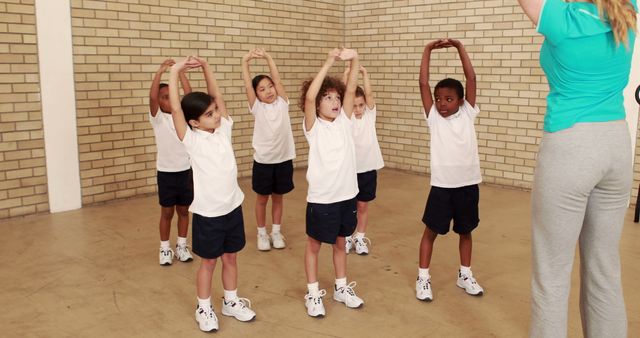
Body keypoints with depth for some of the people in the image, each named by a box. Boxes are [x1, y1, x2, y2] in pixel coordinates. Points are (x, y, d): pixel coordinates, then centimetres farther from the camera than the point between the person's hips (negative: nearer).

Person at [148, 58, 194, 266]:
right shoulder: (157, 118, -6)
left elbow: (189, 95, -11)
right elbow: (152, 97, -22)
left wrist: (180, 72, -17)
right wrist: (160, 72, -27)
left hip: (185, 170, 3)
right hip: (166, 172, -2)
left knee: (184, 210, 13)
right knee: (167, 212, 9)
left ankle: (182, 245, 27)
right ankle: (165, 248, 23)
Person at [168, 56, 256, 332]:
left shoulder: (223, 129, 2)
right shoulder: (192, 140, -12)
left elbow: (217, 95, 5)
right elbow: (175, 109, -23)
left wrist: (205, 66, -2)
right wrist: (175, 73, -19)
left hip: (233, 206, 5)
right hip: (208, 212, -5)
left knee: (230, 257, 17)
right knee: (209, 261, 10)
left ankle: (231, 302, 35)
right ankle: (204, 308, 28)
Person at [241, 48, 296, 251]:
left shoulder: (282, 103, 0)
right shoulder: (257, 108, -4)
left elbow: (277, 79, -10)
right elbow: (247, 85, -14)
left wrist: (267, 57, -18)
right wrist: (245, 61, -23)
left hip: (283, 159, 2)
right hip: (263, 160, -1)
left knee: (278, 197, 15)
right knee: (262, 198, 11)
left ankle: (276, 232, 29)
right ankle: (262, 234, 26)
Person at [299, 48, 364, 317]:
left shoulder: (344, 121, 3)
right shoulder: (313, 126, -9)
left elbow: (351, 90, -7)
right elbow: (309, 96, -26)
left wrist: (354, 60, -20)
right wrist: (328, 63, -28)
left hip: (347, 195, 5)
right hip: (321, 199, -4)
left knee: (340, 243, 20)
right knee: (314, 245, 12)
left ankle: (341, 288, 37)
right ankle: (313, 293, 28)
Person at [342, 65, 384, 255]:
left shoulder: (370, 114, 1)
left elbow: (369, 93, -13)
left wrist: (364, 72, -19)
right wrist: (346, 73, -24)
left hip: (368, 167, 1)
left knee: (363, 205, 12)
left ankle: (359, 238, 26)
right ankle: (347, 238, 25)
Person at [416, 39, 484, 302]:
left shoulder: (468, 113, 2)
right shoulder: (433, 117, -1)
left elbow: (471, 79, -5)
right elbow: (423, 83, -8)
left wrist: (459, 47, -8)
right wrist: (428, 50, -11)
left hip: (468, 184, 2)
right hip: (441, 185, -1)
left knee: (465, 231, 16)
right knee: (431, 230, 7)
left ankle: (465, 275, 33)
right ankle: (423, 277, 19)